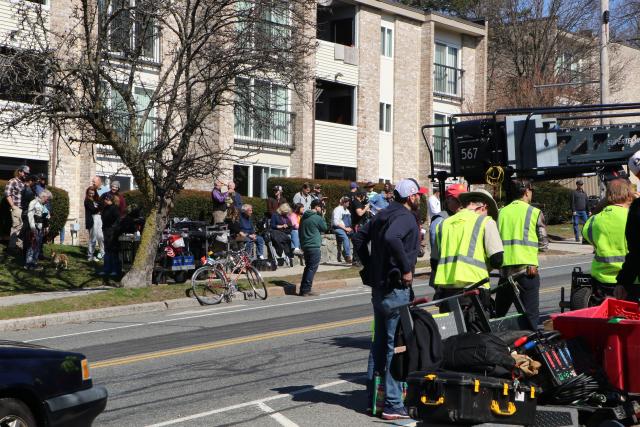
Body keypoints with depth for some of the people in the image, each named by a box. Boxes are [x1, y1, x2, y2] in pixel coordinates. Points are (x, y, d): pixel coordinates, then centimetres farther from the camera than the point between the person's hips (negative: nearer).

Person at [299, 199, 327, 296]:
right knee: (312, 268, -4)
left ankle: (303, 289, 16)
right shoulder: (317, 218, -13)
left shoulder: (304, 217, 12)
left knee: (308, 267, 16)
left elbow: (300, 231, 18)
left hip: (305, 245, 8)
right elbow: (324, 227, 0)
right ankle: (306, 290, -6)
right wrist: (322, 216, 3)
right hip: (314, 246, -8)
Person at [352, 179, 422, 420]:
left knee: (380, 343, 17)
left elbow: (359, 238, 18)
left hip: (378, 287, 9)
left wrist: (370, 265, 16)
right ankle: (393, 405, -1)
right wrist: (406, 269, -24)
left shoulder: (382, 216, 13)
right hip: (396, 289, -9)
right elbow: (392, 238, -33)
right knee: (396, 346, -4)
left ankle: (373, 396, 24)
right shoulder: (405, 217, -14)